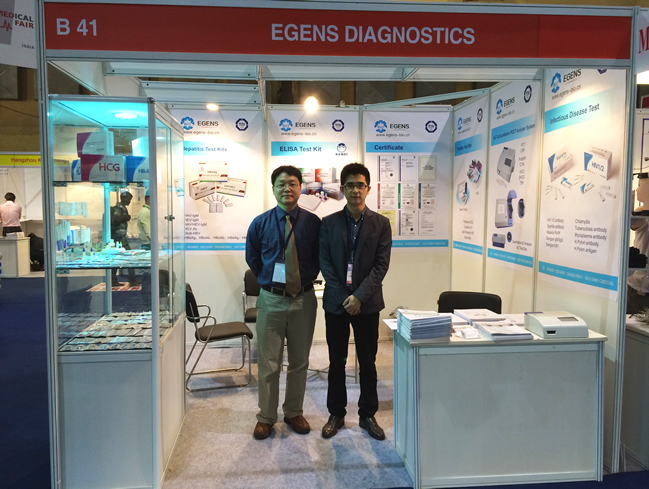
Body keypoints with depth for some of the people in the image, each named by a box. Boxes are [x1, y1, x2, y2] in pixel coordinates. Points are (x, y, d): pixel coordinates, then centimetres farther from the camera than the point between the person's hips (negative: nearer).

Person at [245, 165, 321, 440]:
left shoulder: (313, 222, -3)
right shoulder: (260, 223, -2)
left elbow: (319, 258, 10)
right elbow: (252, 258, 11)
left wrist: (307, 279, 2)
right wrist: (267, 280, 7)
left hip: (304, 299, 1)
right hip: (271, 300, 0)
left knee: (299, 362, 13)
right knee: (268, 364, 7)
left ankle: (294, 413, 31)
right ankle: (266, 417, 24)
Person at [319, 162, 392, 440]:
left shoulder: (380, 224, 1)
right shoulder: (329, 223, 3)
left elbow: (381, 265, -5)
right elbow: (325, 263, -2)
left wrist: (359, 296, -15)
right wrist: (344, 297, -11)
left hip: (367, 303, 0)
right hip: (335, 302, 1)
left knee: (368, 363, 9)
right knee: (336, 362, 10)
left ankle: (367, 415, 24)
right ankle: (336, 414, 25)